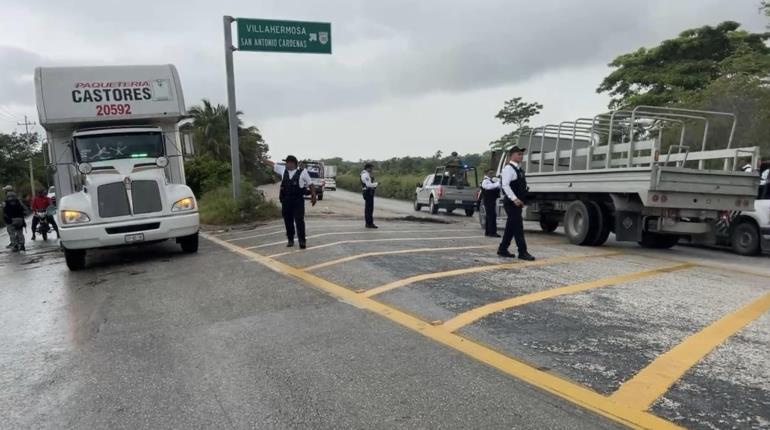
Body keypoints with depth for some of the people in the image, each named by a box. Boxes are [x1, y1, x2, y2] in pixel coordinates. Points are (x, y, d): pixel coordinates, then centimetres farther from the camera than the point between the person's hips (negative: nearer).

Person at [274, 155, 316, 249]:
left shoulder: (302, 172, -2)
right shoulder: (283, 170, 9)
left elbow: (310, 184, 3)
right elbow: (272, 164, 18)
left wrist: (313, 196, 1)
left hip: (298, 200, -4)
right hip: (286, 200, 4)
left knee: (299, 220, -7)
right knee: (288, 220, 9)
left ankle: (302, 241, -2)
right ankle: (290, 240, 22)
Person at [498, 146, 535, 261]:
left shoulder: (518, 169, 16)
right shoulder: (508, 168, -13)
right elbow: (505, 185, -24)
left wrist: (521, 200, 19)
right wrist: (514, 199, -28)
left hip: (517, 203, 9)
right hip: (511, 203, -9)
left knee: (510, 227, 13)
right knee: (518, 227, -7)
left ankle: (503, 249, 22)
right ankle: (522, 252, -3)